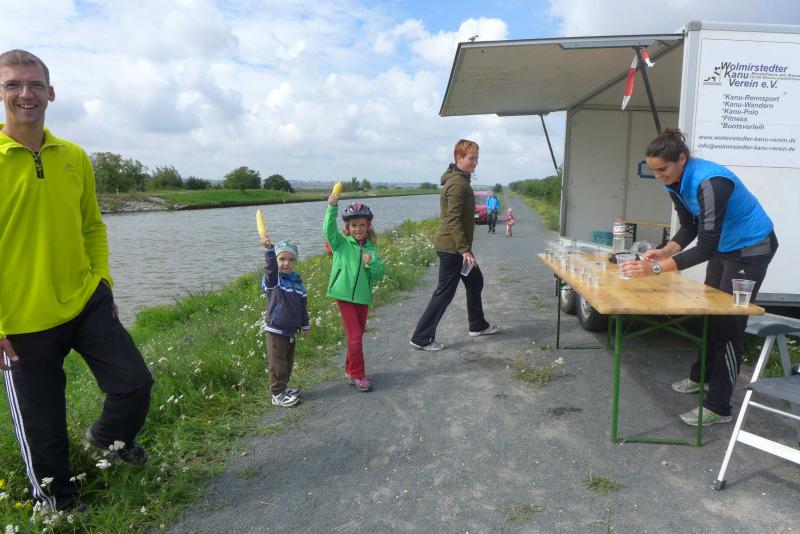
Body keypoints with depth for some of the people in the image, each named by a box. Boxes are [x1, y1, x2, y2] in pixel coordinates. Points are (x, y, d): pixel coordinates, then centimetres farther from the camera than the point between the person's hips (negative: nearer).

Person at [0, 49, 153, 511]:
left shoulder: (75, 157, 3)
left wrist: (103, 282, 5)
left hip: (88, 303, 4)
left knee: (135, 382, 3)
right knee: (42, 424, 11)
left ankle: (110, 436, 37)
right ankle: (56, 499, 39)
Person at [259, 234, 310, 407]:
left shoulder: (297, 280, 6)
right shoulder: (272, 279, -13)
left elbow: (303, 305, 13)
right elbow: (270, 267, -37)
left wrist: (305, 325, 17)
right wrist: (268, 248, -54)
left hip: (291, 331, 6)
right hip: (275, 331, -6)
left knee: (288, 363, 18)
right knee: (278, 364, 1)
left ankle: (283, 388, 34)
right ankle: (277, 395, 13)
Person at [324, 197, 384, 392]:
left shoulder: (371, 248, 5)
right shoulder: (341, 243, -3)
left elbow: (379, 274, 1)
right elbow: (329, 229, -22)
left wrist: (371, 264, -19)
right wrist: (332, 207, -35)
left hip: (363, 297, 4)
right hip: (344, 295, -4)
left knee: (358, 335, 15)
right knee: (355, 336, -5)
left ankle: (350, 370, 33)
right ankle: (357, 375, 9)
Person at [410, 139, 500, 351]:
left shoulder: (459, 179, 14)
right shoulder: (458, 183, -18)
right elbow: (453, 220, -24)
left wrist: (465, 249, 22)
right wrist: (465, 250, -25)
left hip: (455, 246, 11)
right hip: (452, 248, -11)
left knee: (475, 281, 21)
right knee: (445, 293, -5)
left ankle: (477, 325, 36)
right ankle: (422, 338, 1)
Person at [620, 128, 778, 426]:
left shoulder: (709, 182, -35)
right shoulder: (677, 181, -10)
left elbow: (705, 248, -38)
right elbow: (689, 227, -1)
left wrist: (656, 269, -45)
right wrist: (665, 251, -19)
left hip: (751, 248, -8)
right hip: (723, 247, 9)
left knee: (729, 322, -7)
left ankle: (718, 408, 1)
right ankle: (700, 377, 35)